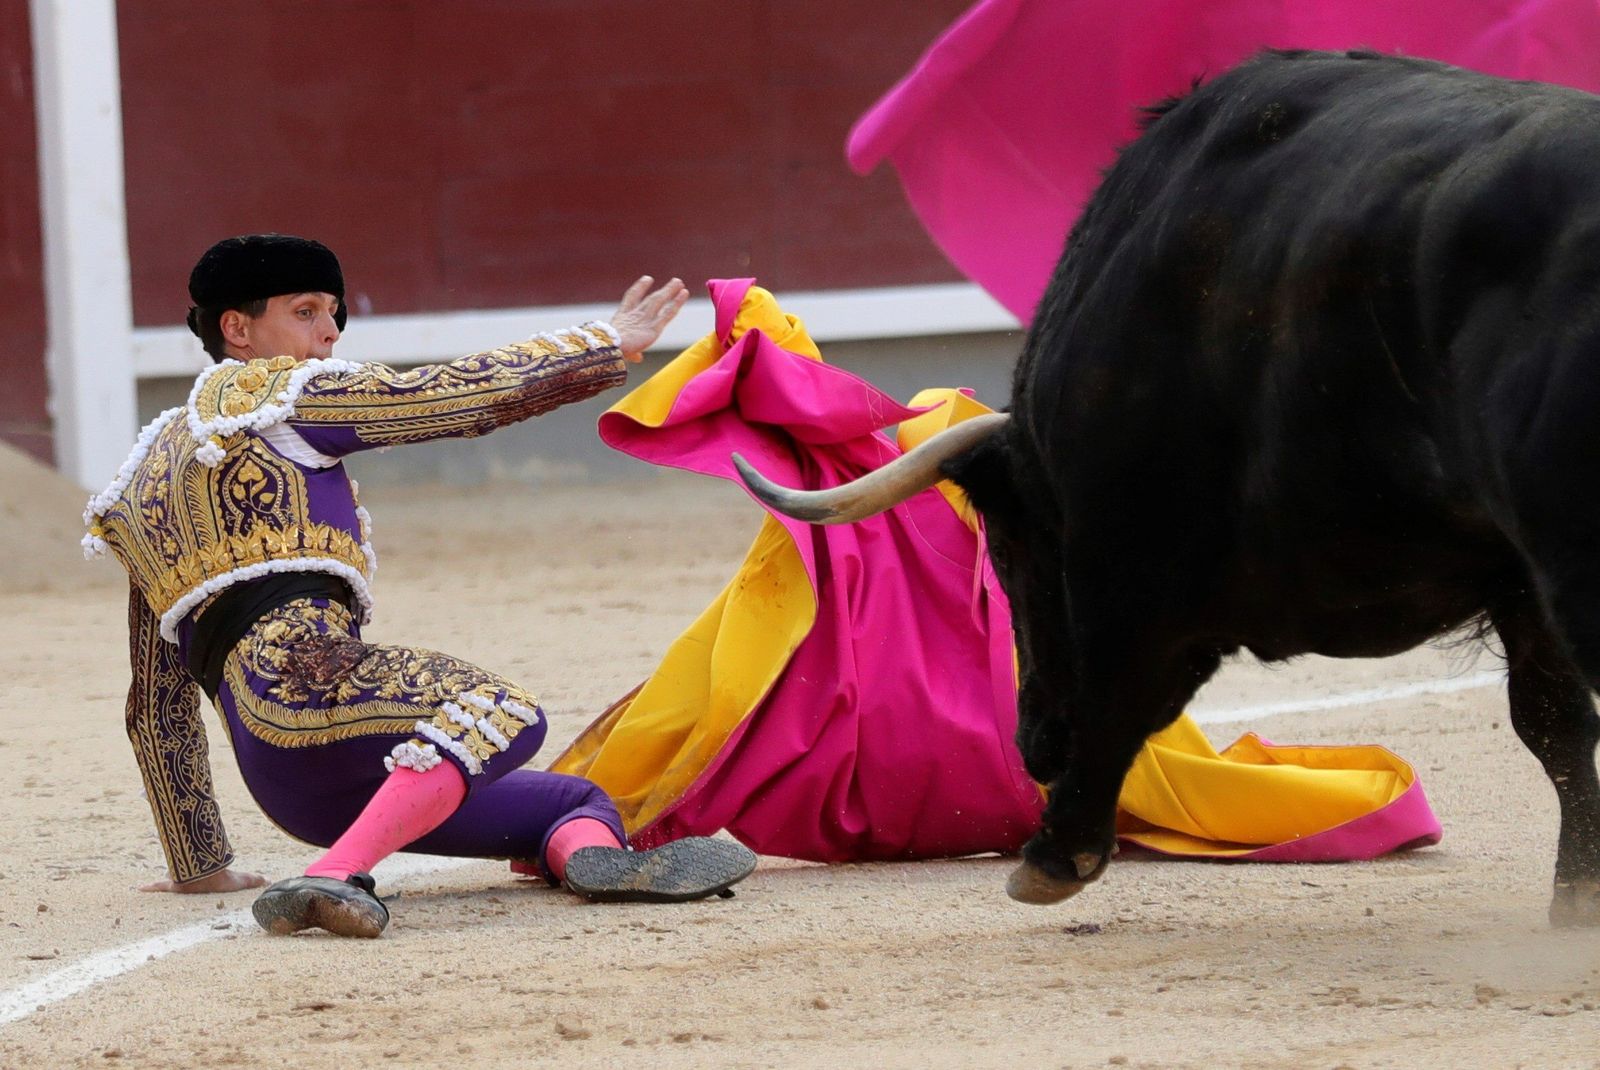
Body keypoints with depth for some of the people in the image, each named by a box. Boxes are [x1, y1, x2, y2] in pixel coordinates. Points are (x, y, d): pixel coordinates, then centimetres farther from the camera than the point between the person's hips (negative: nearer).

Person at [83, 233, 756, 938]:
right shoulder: (269, 393, 10)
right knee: (500, 713, -31)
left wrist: (198, 865, 33)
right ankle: (336, 878, -46)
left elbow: (156, 702, 32)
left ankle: (589, 853, -26)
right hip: (299, 670, -8)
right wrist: (610, 345, 19)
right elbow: (464, 395, 7)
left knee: (574, 799, 10)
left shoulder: (151, 472, 32)